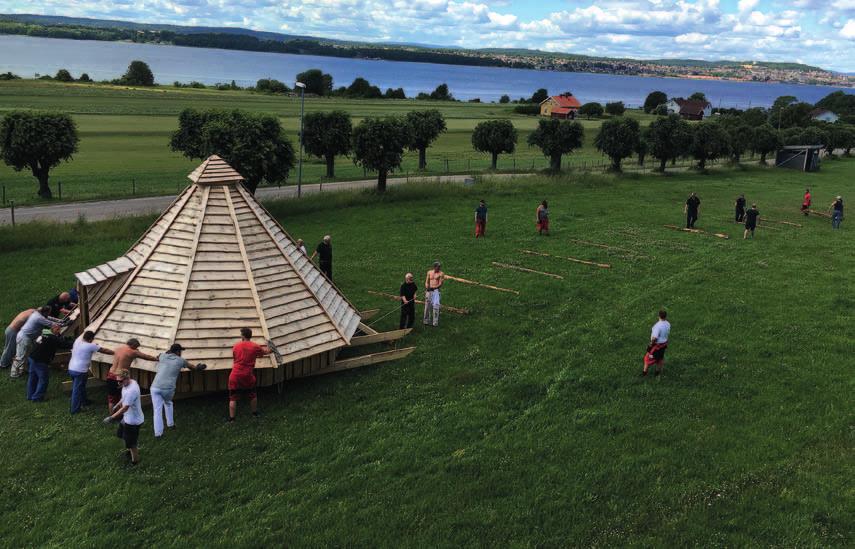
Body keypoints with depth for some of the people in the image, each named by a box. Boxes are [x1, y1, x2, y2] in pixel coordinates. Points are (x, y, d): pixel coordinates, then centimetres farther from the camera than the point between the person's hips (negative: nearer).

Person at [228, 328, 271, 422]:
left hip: (235, 375, 0)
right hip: (248, 376, 0)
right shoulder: (255, 346, -4)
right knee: (252, 396, 22)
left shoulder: (236, 346, 0)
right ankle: (255, 413, 36)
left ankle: (231, 418, 6)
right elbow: (267, 352, 9)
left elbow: (234, 356, 14)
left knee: (233, 398, 8)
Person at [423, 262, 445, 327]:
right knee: (428, 305, 5)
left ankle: (435, 322, -10)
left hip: (436, 290, -4)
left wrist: (434, 287, -20)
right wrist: (427, 287, -4)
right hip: (429, 291, 4)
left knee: (436, 305, -11)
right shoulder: (429, 272, 12)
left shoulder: (441, 273, -1)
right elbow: (427, 282, 15)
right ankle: (427, 321, 15)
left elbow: (440, 284, -6)